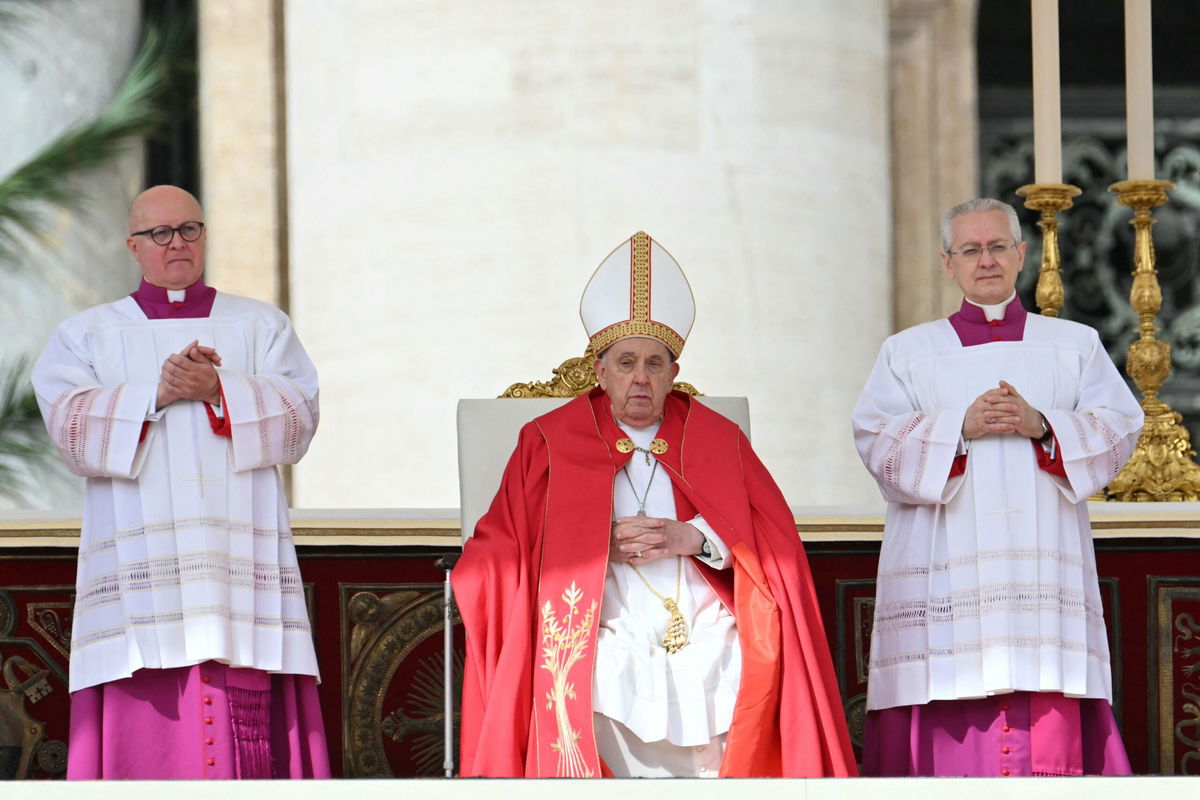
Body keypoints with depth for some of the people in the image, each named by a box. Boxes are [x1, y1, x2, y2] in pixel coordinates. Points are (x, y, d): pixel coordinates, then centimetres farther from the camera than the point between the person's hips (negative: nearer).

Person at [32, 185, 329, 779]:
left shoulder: (262, 326, 17)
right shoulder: (87, 336, 15)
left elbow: (297, 419, 3)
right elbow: (71, 428, -1)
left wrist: (219, 390, -12)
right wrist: (156, 394, -14)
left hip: (242, 562, 0)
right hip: (138, 566, 0)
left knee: (253, 719, -10)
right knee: (141, 728, -10)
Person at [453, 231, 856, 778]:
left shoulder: (717, 440, 20)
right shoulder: (550, 444, 15)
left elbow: (777, 542, 12)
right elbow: (500, 556, 9)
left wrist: (695, 537, -5)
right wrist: (599, 547, -3)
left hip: (709, 637, 2)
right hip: (606, 647, -2)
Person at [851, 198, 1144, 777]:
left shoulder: (1075, 345, 18)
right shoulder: (908, 352, 16)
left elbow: (1119, 426, 5)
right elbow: (877, 441, 2)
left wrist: (1042, 425, -11)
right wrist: (961, 426, -13)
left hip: (1044, 567, 1)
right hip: (943, 571, 0)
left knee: (1052, 733, -10)